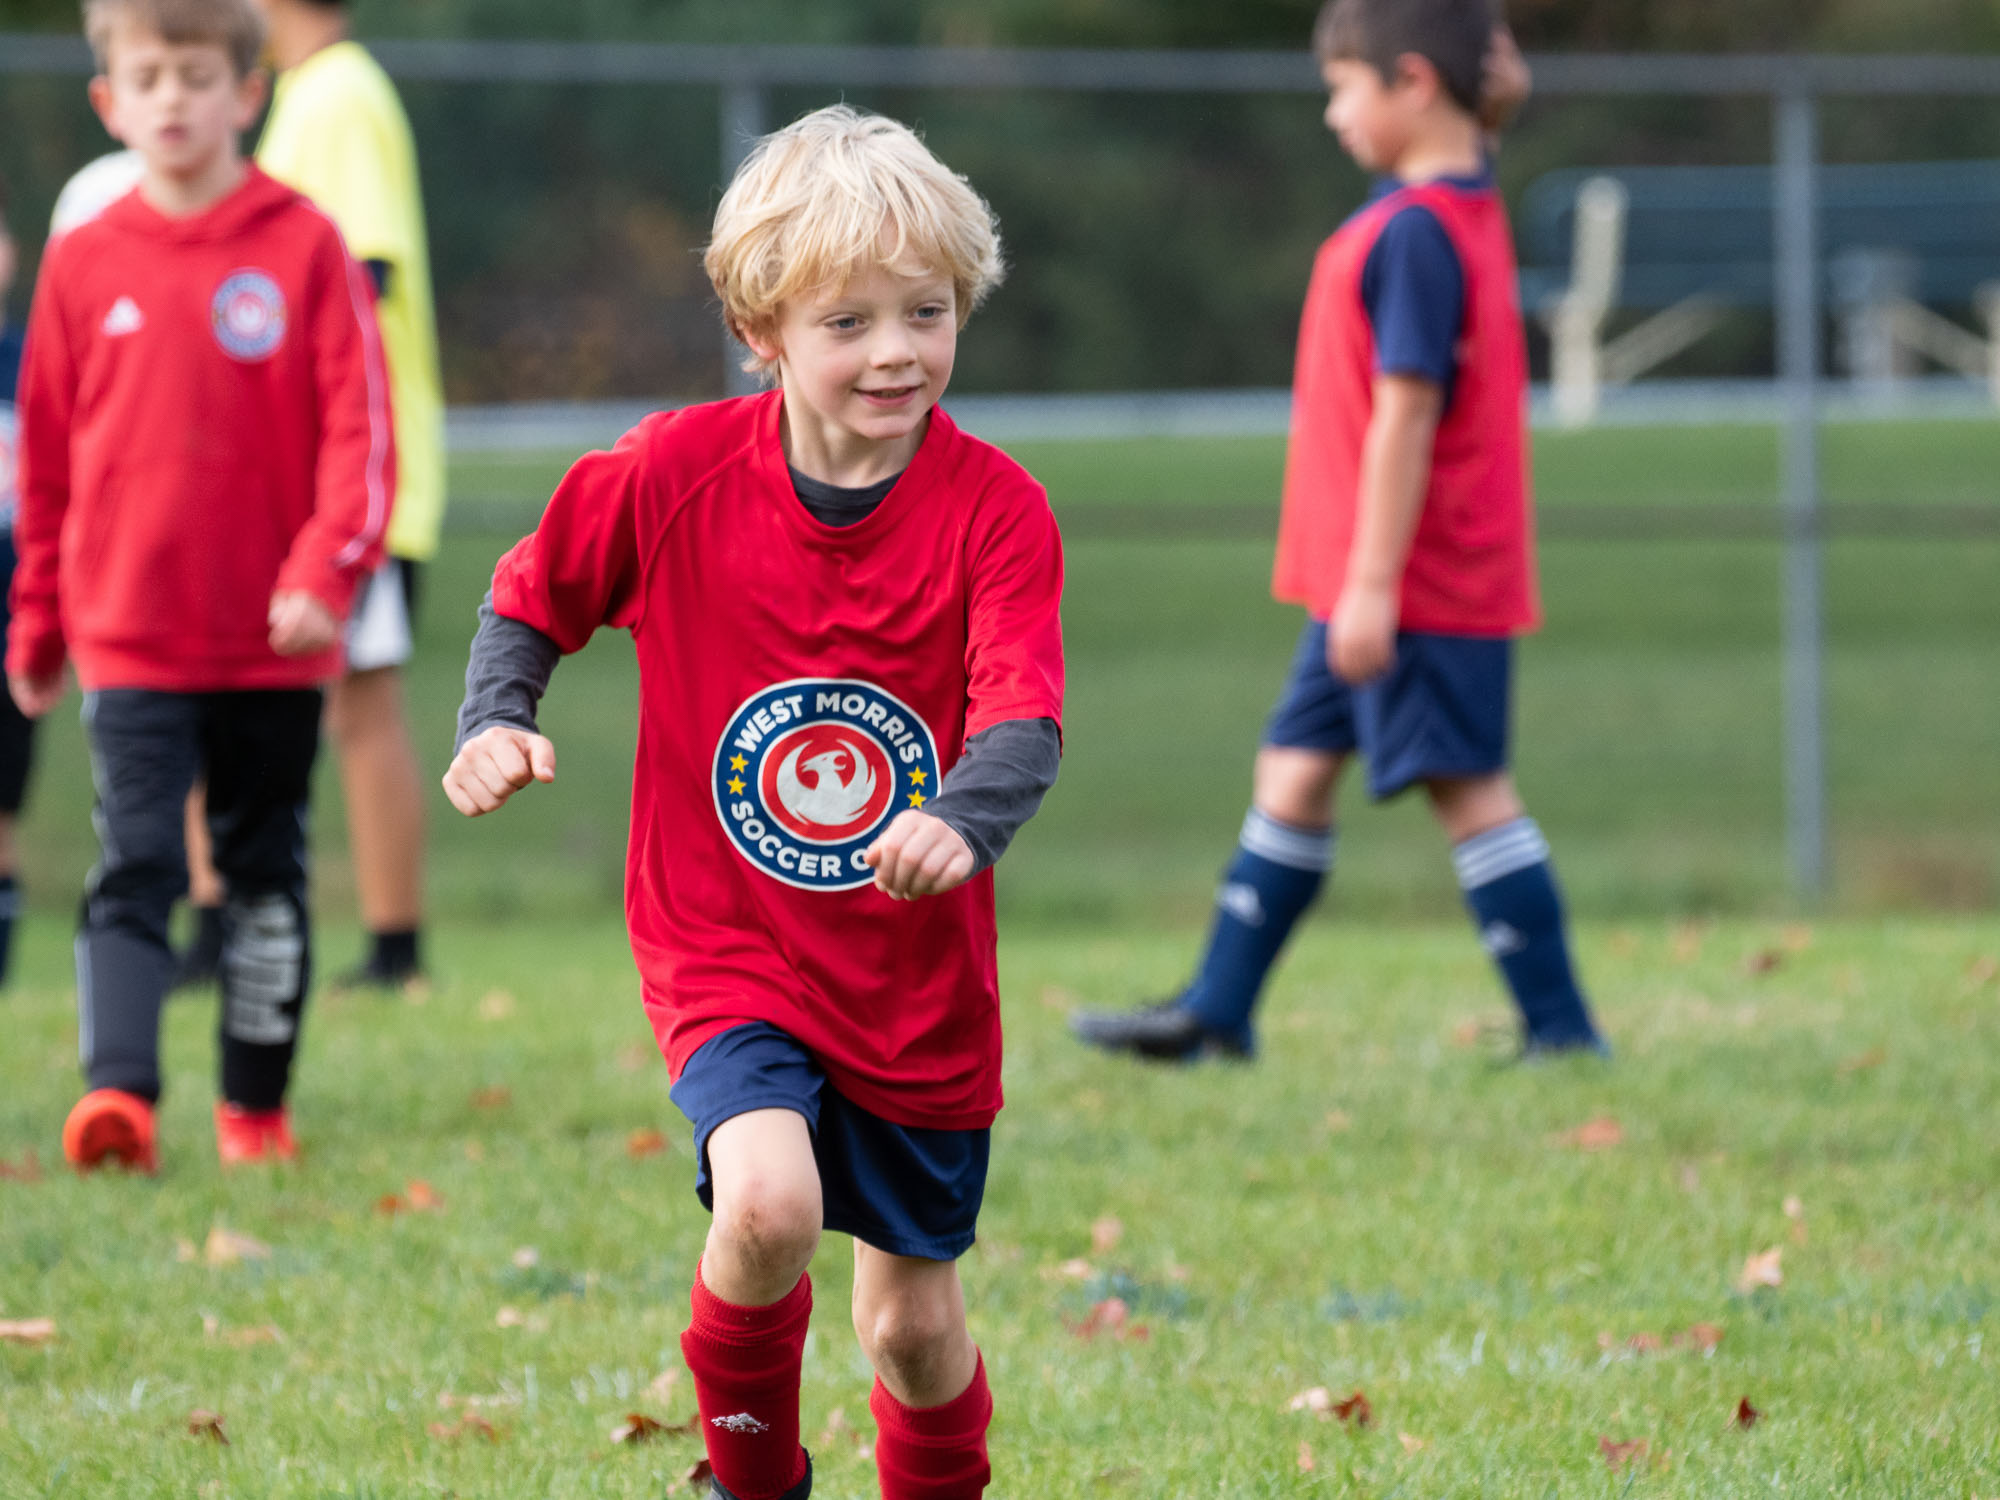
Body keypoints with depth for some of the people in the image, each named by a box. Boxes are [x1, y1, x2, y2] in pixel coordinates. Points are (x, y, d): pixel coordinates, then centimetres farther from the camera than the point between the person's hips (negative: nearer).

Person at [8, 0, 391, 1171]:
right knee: (134, 868, -11)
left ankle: (256, 1105, 21)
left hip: (275, 644, 0)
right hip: (129, 641, 0)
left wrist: (325, 570, -17)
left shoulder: (304, 248, -4)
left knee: (267, 872, 10)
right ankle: (119, 1093, -20)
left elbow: (358, 428, -5)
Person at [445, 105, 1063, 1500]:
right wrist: (497, 718, -12)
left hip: (920, 985, 1)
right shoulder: (673, 474, -9)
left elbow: (1022, 725, -24)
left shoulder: (994, 509, -13)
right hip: (728, 954, -1)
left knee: (914, 1325, 9)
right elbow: (533, 599, 8)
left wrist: (958, 826, -45)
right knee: (771, 1207, -27)